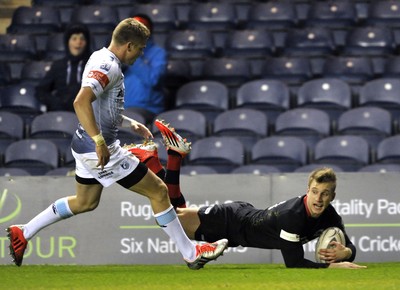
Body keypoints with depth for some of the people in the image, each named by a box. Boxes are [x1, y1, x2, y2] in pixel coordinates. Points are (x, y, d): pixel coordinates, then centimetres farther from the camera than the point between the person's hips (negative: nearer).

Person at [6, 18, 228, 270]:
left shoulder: (100, 58, 11)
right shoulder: (109, 66, -21)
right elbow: (81, 102, -35)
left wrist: (131, 124, 24)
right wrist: (100, 141, -36)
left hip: (87, 146, 10)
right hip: (101, 151, -10)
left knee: (85, 203, 26)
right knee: (158, 191, -3)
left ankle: (23, 233, 30)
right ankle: (191, 254, 3)